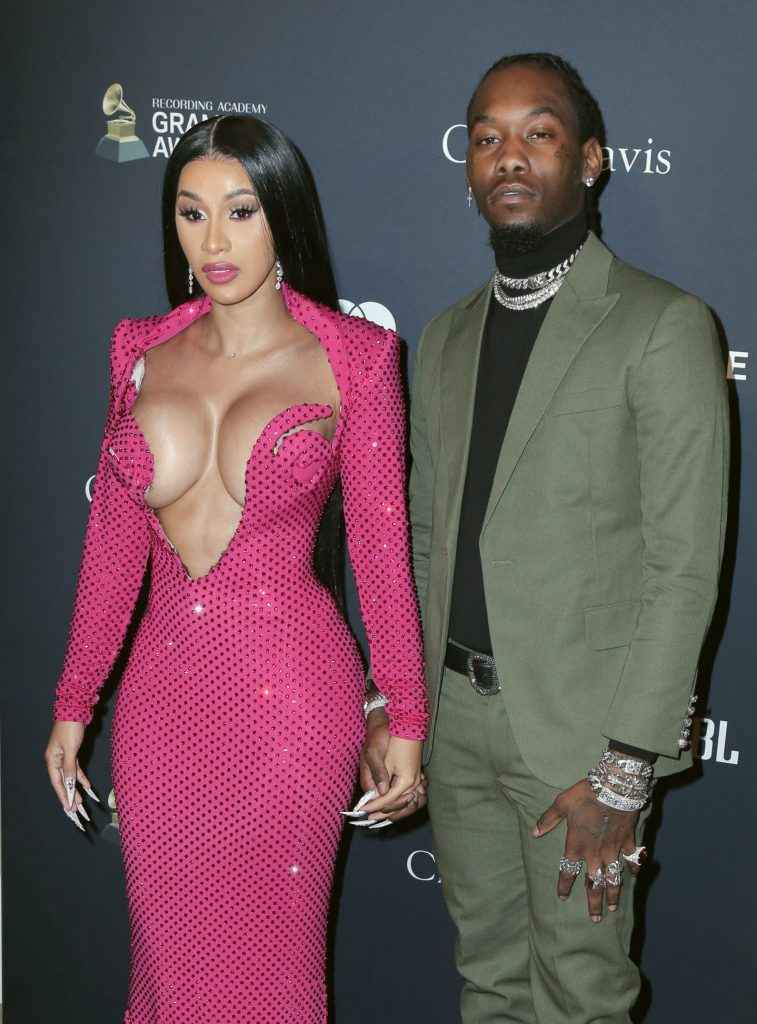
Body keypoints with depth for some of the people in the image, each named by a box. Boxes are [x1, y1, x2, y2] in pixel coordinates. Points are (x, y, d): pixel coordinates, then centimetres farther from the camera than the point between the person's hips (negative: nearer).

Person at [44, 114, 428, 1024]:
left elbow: (380, 544, -5)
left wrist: (405, 718, -3)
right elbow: (113, 540, 7)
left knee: (267, 950, 12)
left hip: (289, 693, -3)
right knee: (169, 947, 17)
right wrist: (72, 703, 9)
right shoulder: (144, 352, 3)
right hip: (161, 691, 4)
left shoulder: (351, 358, -7)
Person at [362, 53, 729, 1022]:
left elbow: (684, 566, -13)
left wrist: (624, 769, -16)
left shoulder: (664, 327, -10)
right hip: (453, 715, 6)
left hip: (578, 726, -5)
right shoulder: (446, 339, 11)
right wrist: (390, 701, 7)